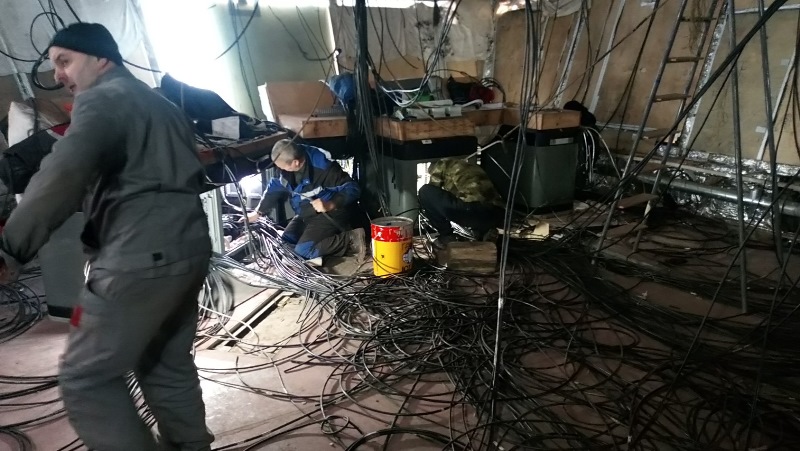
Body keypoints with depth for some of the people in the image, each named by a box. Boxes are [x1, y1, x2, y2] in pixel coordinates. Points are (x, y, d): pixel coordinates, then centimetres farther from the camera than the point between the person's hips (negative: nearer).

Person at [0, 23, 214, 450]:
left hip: (140, 259, -9)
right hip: (186, 248, 10)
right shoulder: (159, 104, 24)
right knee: (168, 365, 19)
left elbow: (63, 174, -23)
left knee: (85, 381, 1)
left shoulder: (101, 99, -5)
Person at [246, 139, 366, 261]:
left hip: (328, 213, -9)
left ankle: (351, 240, -14)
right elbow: (276, 188, 9)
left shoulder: (324, 167, -29)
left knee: (303, 251, -21)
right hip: (306, 214, 9)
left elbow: (352, 189, -26)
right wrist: (258, 212, 14)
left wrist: (330, 204, -41)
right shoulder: (289, 162, -7)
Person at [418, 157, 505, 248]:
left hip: (474, 210, -8)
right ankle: (484, 232, 13)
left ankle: (446, 236, 4)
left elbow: (432, 194, 18)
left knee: (425, 191, 4)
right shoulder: (471, 166, 36)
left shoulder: (441, 164, 17)